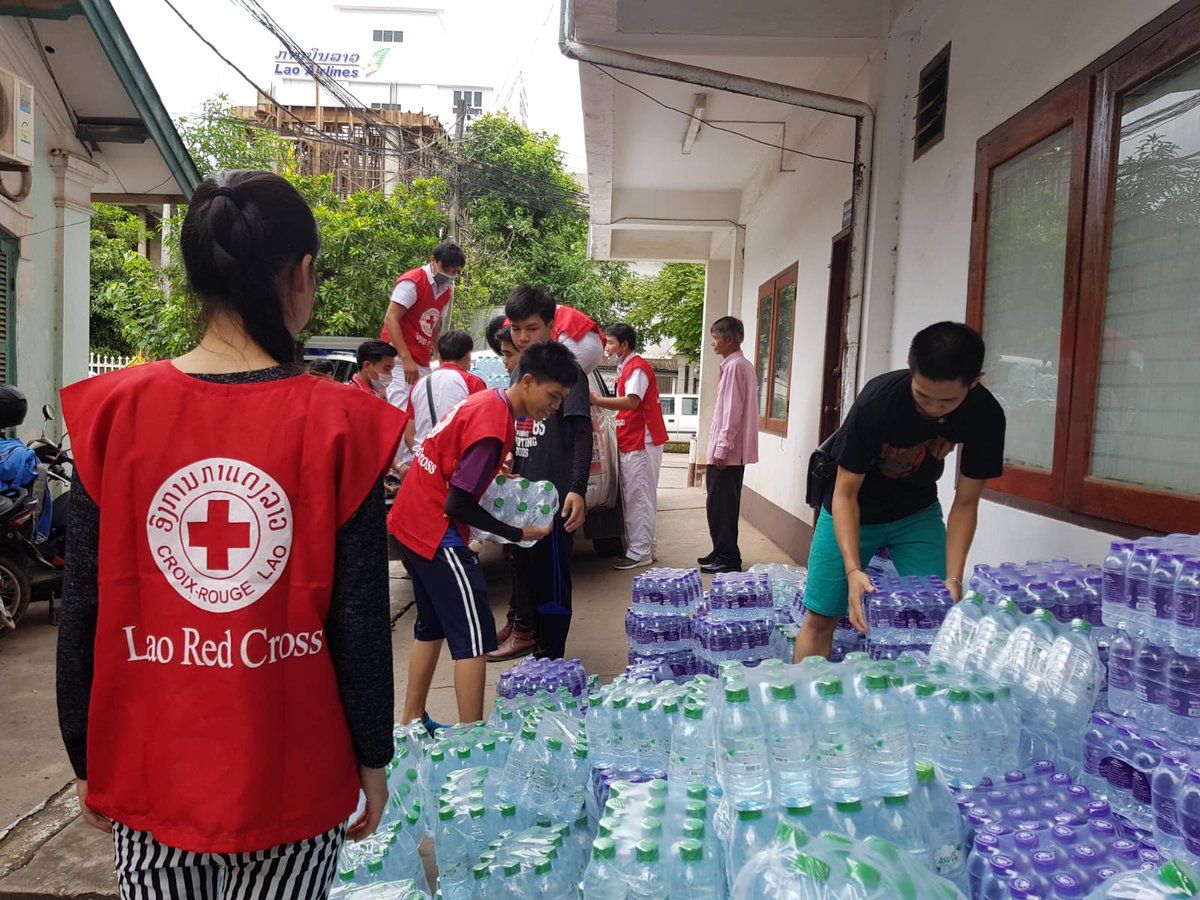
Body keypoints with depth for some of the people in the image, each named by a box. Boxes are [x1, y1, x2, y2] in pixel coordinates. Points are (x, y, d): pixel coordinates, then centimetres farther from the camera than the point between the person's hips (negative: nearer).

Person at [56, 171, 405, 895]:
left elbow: (83, 609, -2)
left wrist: (87, 755, 12)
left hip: (149, 772, 2)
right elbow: (360, 618, -11)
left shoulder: (114, 412, -8)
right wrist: (372, 757, 3)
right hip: (290, 778, -2)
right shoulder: (337, 425, -15)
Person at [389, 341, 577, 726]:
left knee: (433, 625, 20)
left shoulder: (486, 401, 7)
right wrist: (517, 533, -12)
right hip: (437, 533, -10)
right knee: (474, 636, -7)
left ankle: (412, 722, 31)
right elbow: (458, 506, -21)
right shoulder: (494, 427, -22)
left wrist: (494, 473, 4)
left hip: (410, 522, 10)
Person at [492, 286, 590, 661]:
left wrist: (577, 489, -24)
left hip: (555, 498, -8)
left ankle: (550, 658, 10)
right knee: (526, 571, 18)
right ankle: (528, 634, 34)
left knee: (552, 579, 0)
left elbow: (582, 433, -15)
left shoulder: (565, 368, -9)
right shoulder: (521, 369, 13)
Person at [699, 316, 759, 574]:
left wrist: (722, 448, -19)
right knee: (724, 504, 16)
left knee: (719, 505, -4)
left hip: (727, 451, -10)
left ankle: (727, 559, 2)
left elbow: (732, 411, -19)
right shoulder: (743, 365, 17)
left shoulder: (735, 366, -14)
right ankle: (723, 553, 25)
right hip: (734, 450, 10)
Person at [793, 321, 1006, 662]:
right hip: (854, 508, -3)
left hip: (917, 511, 3)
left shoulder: (985, 415, -21)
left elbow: (965, 502, -11)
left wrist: (954, 577, -22)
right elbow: (845, 494, -25)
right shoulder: (877, 401, -32)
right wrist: (853, 570, -37)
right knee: (821, 617, -5)